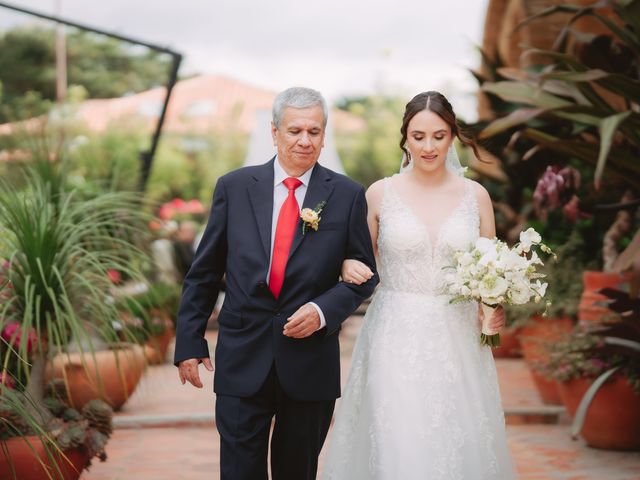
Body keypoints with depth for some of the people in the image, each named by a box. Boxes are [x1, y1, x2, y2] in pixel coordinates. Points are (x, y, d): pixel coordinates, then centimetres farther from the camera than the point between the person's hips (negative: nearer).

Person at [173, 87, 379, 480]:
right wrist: (189, 343, 2)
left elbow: (364, 275, 5)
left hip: (310, 363, 0)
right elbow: (204, 273, 5)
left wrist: (323, 311, -13)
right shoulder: (234, 188, 1)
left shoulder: (347, 195, -1)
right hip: (242, 359, 0)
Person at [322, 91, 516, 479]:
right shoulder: (380, 194, 1)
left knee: (458, 446, 2)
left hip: (457, 339, 1)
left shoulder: (476, 196, 4)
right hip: (396, 339, -1)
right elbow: (357, 261, 9)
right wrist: (349, 268, -13)